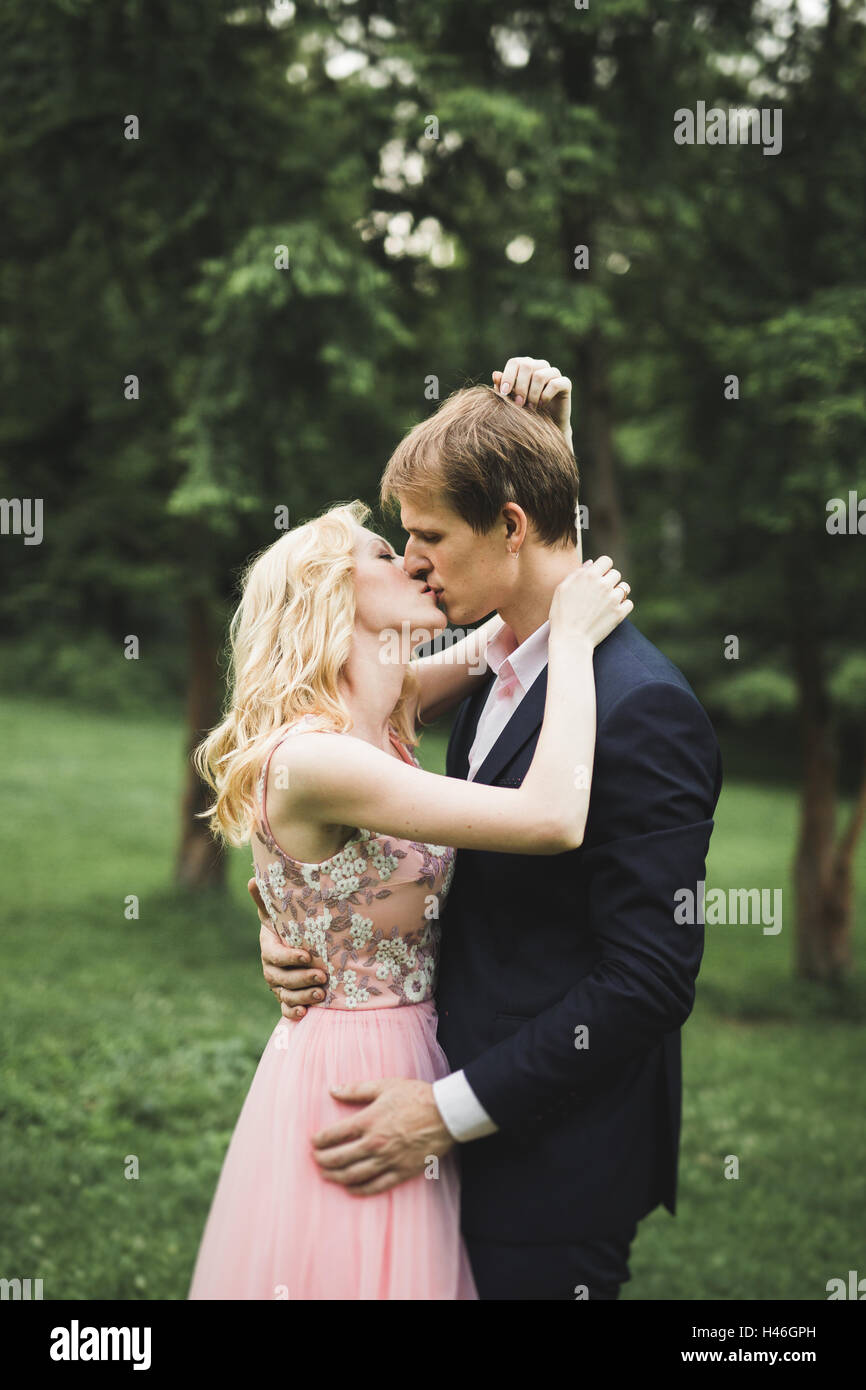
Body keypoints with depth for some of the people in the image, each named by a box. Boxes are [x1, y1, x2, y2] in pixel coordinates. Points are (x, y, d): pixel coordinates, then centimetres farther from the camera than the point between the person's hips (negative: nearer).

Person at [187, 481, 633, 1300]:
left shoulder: (382, 722, 4)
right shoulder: (310, 758, -23)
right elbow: (552, 820, -29)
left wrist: (574, 596, -3)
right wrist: (573, 636, -19)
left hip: (413, 1061, 9)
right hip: (351, 1075, -9)